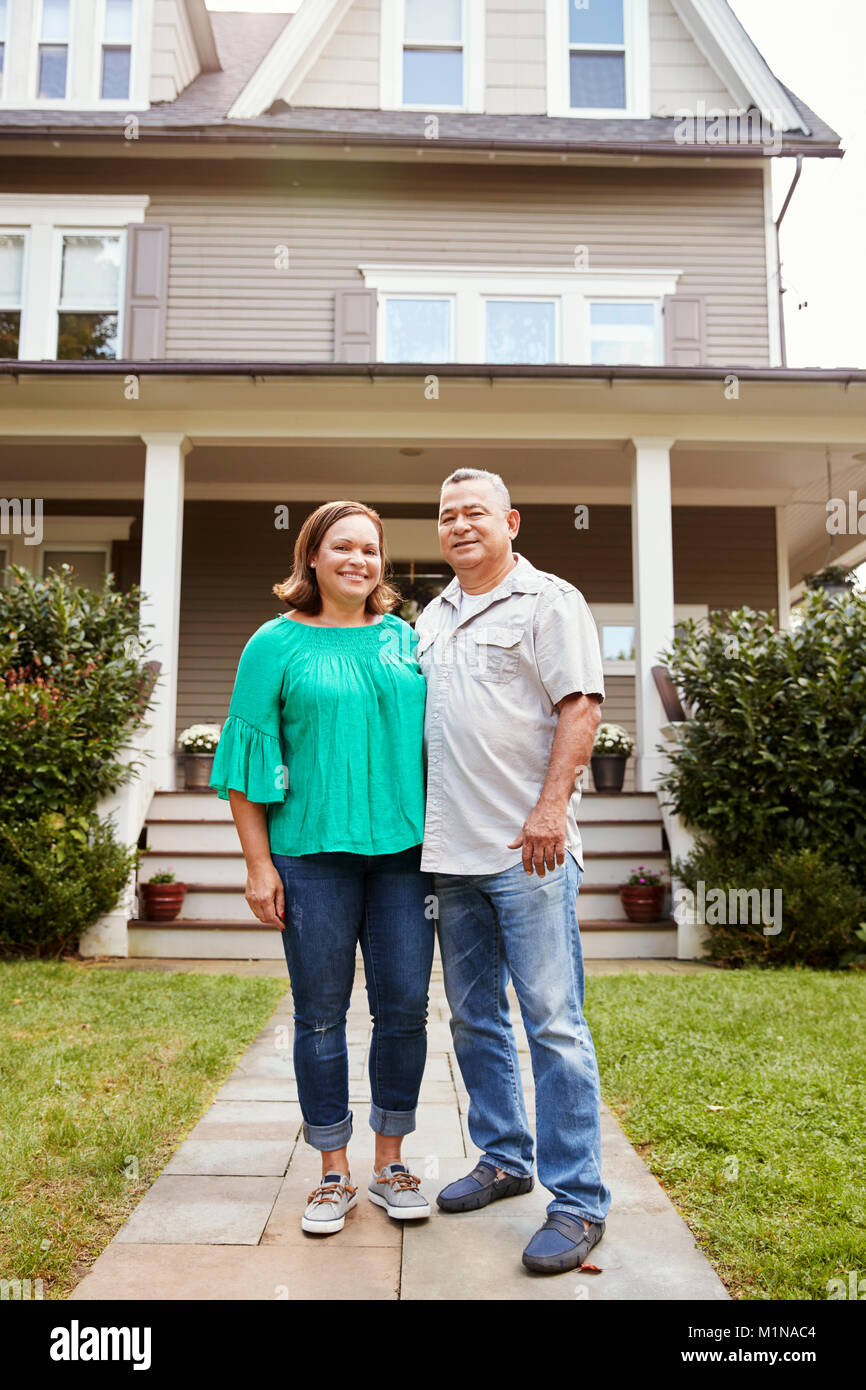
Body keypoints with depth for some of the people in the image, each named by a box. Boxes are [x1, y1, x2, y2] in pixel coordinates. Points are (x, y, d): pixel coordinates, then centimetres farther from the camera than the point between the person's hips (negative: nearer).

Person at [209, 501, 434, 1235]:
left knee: (405, 1007, 6)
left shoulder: (405, 639, 11)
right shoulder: (277, 644, 2)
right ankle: (335, 1173, 24)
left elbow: (433, 738, 14)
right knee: (321, 1014, 6)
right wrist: (258, 863, -5)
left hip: (402, 848, 3)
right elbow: (250, 759, 0)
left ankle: (390, 1163, 25)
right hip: (312, 852, -2)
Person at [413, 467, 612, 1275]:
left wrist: (551, 807, -19)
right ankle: (503, 1160, 31)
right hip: (451, 851, 7)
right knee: (474, 1020, 15)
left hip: (529, 852, -7)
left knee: (553, 1023, -4)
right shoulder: (431, 618, 18)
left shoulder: (549, 601, -2)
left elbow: (581, 706, -10)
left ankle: (577, 1200, 8)